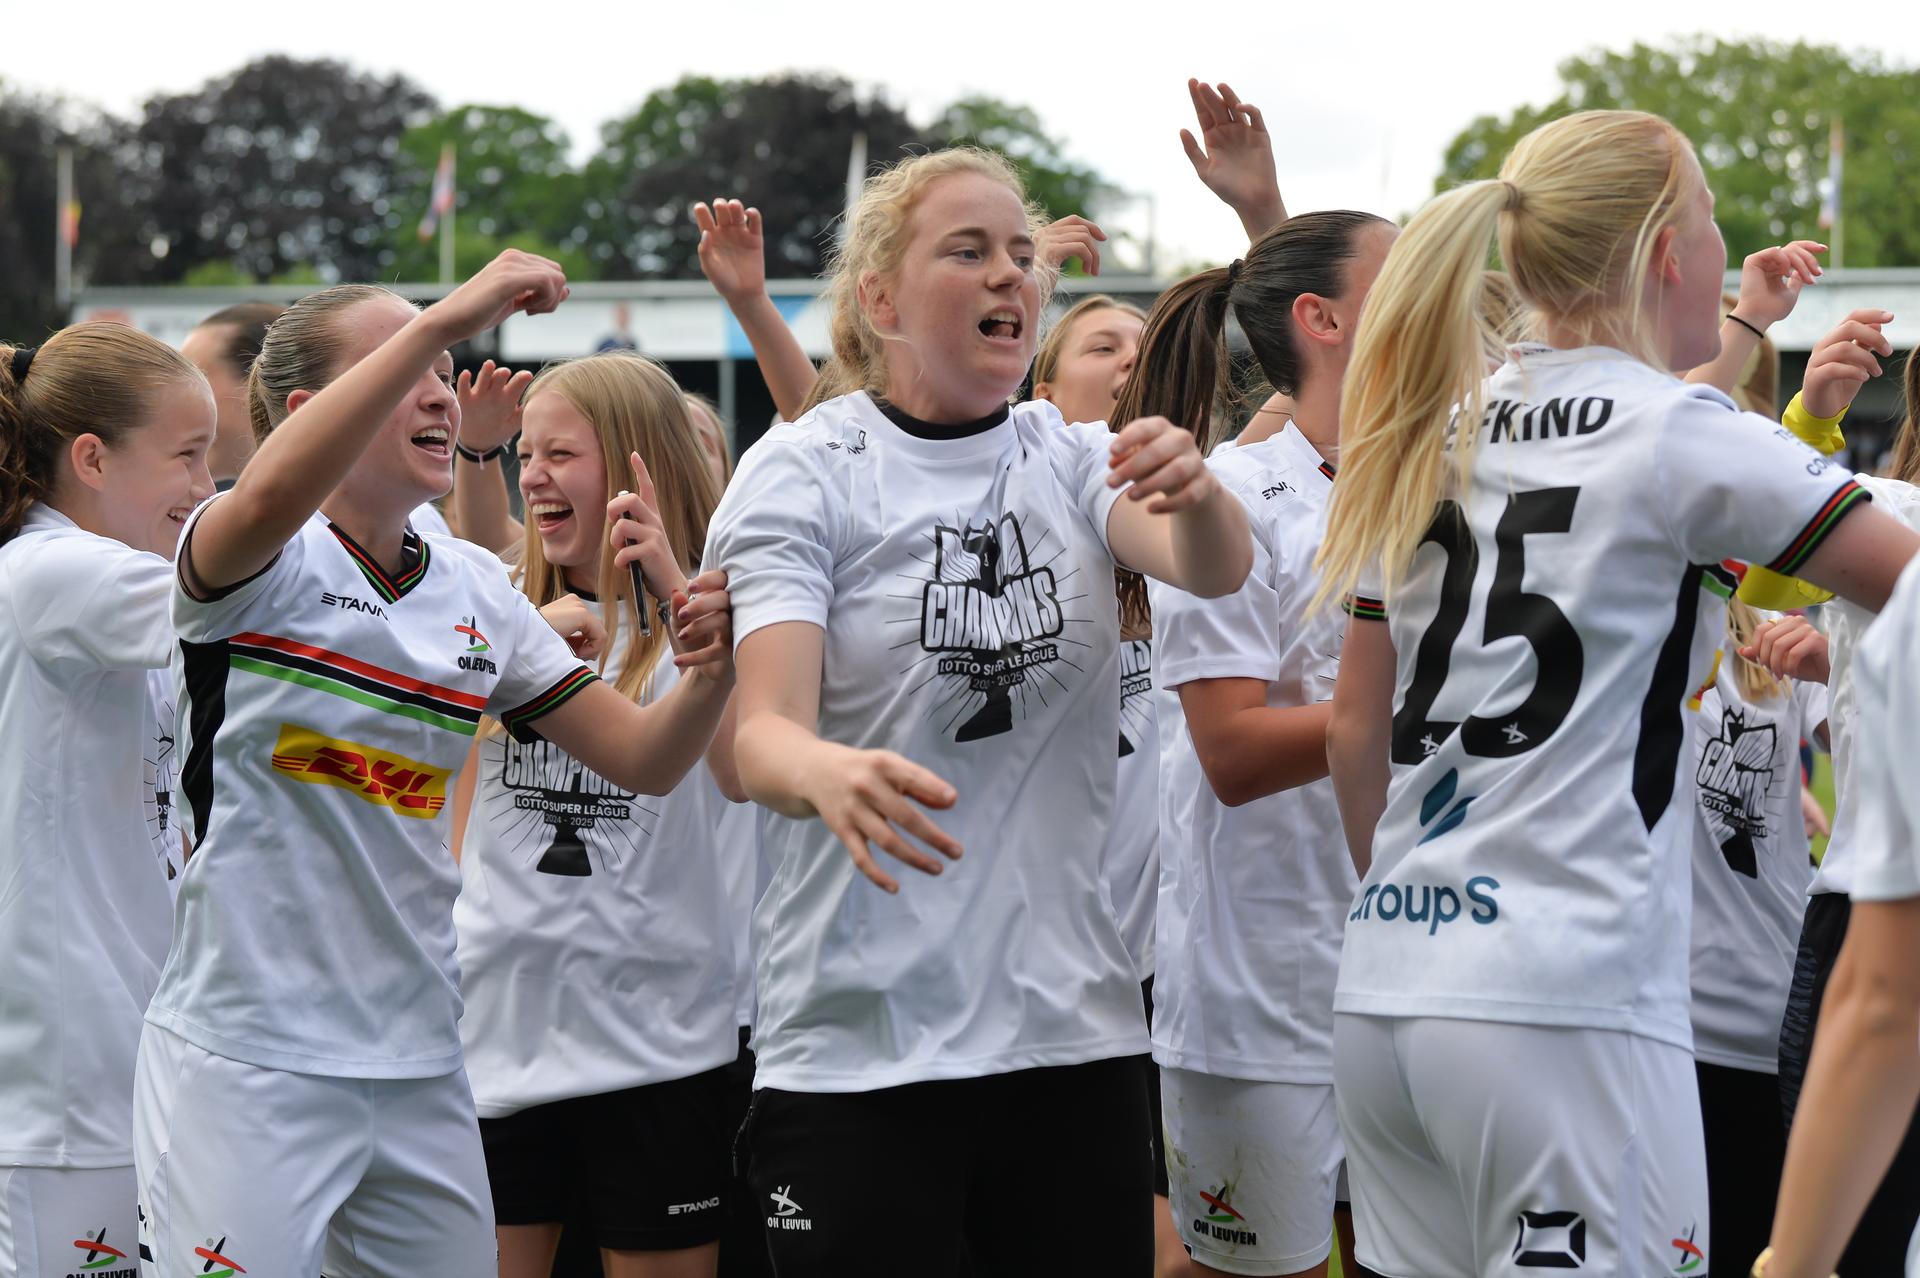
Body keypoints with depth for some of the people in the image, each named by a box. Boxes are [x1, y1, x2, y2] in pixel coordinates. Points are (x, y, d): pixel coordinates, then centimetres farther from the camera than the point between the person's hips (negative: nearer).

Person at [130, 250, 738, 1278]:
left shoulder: (476, 588, 10)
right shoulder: (255, 561, -7)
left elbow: (642, 758, 8)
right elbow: (269, 499, -33)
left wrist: (709, 673, -15)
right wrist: (446, 317, -36)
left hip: (417, 1064, 6)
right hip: (246, 1056, -6)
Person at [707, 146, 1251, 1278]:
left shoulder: (1076, 460, 9)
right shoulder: (803, 472, -3)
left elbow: (1218, 568, -11)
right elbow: (761, 736, -16)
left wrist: (1195, 492, -35)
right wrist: (831, 776, -39)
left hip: (1076, 1026, 4)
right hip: (859, 1047, -4)